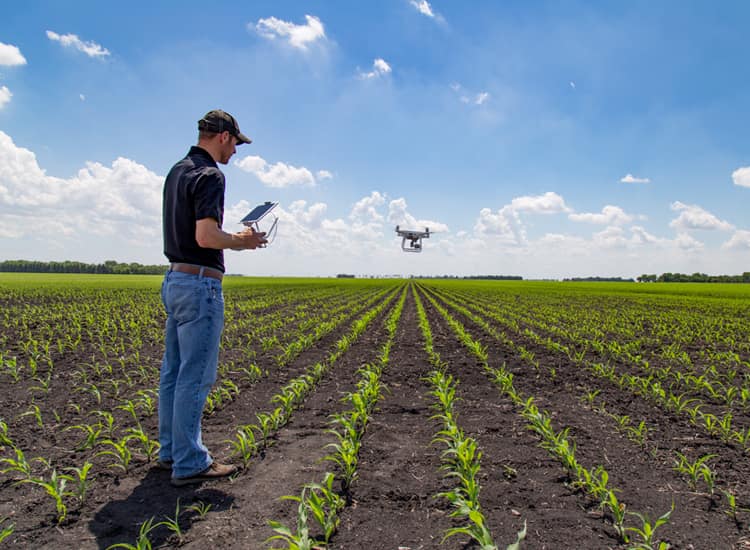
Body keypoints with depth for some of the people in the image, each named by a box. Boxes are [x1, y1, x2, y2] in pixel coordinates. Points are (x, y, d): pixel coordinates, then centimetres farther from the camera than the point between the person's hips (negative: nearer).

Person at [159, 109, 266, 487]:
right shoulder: (209, 175, -14)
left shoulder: (176, 172, 16)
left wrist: (235, 238, 18)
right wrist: (242, 241, -7)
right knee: (195, 375, -3)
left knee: (174, 370, 15)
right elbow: (206, 236, -25)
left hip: (175, 279, 10)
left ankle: (171, 451, 27)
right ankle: (189, 464, 7)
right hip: (200, 283, -10)